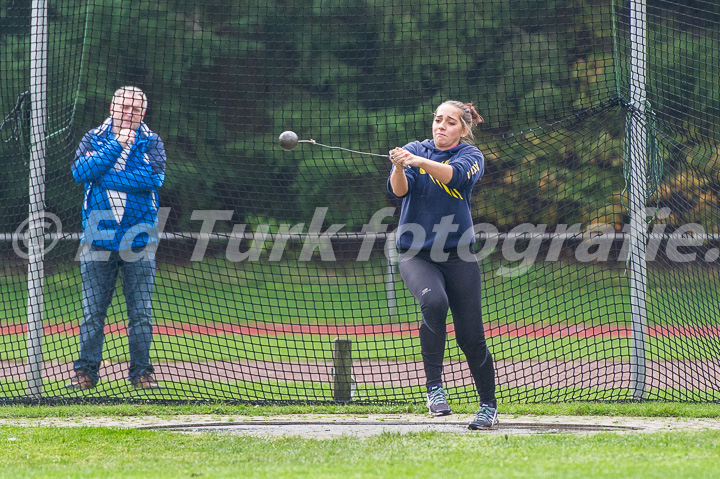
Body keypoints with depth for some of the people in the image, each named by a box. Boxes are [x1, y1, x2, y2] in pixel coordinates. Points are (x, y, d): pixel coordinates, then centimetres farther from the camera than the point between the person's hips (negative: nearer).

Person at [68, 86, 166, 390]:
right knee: (92, 310, -1)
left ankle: (141, 370, 7)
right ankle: (86, 370, 5)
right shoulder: (93, 139, 8)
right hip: (98, 237, 0)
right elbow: (80, 172, -11)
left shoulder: (151, 143, 5)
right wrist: (117, 145, -15)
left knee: (141, 312, 0)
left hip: (139, 237, 0)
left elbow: (154, 177, -15)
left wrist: (104, 177, -13)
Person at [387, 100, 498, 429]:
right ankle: (434, 386, -25)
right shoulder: (415, 150, 6)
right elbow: (399, 190, -11)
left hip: (457, 254, 0)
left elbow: (454, 174, -23)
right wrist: (398, 167, -33)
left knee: (470, 335, -1)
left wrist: (421, 161, -40)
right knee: (434, 301, -31)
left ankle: (489, 405, 18)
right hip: (415, 253, 0)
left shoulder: (471, 157, 1)